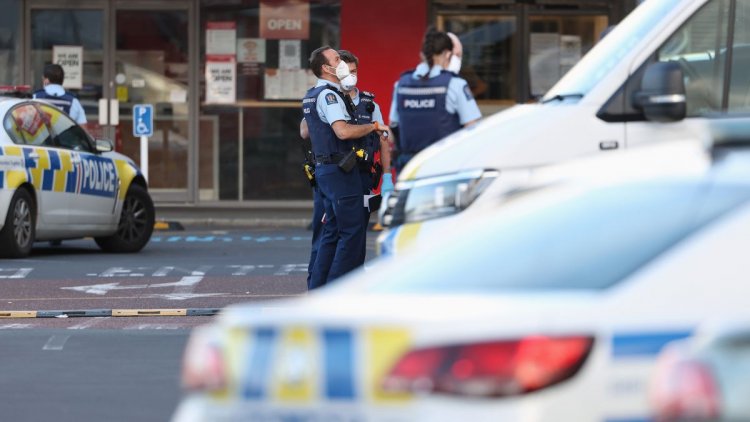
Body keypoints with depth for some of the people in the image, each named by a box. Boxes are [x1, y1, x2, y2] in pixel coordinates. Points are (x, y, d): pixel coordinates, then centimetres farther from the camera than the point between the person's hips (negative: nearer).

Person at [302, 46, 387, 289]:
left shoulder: (311, 96, 17)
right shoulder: (328, 95, -15)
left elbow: (305, 131, 29)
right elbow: (343, 131, -28)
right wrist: (373, 126, -14)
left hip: (323, 168, 10)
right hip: (340, 170, -10)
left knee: (332, 231, 14)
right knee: (352, 231, -7)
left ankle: (317, 287, 14)